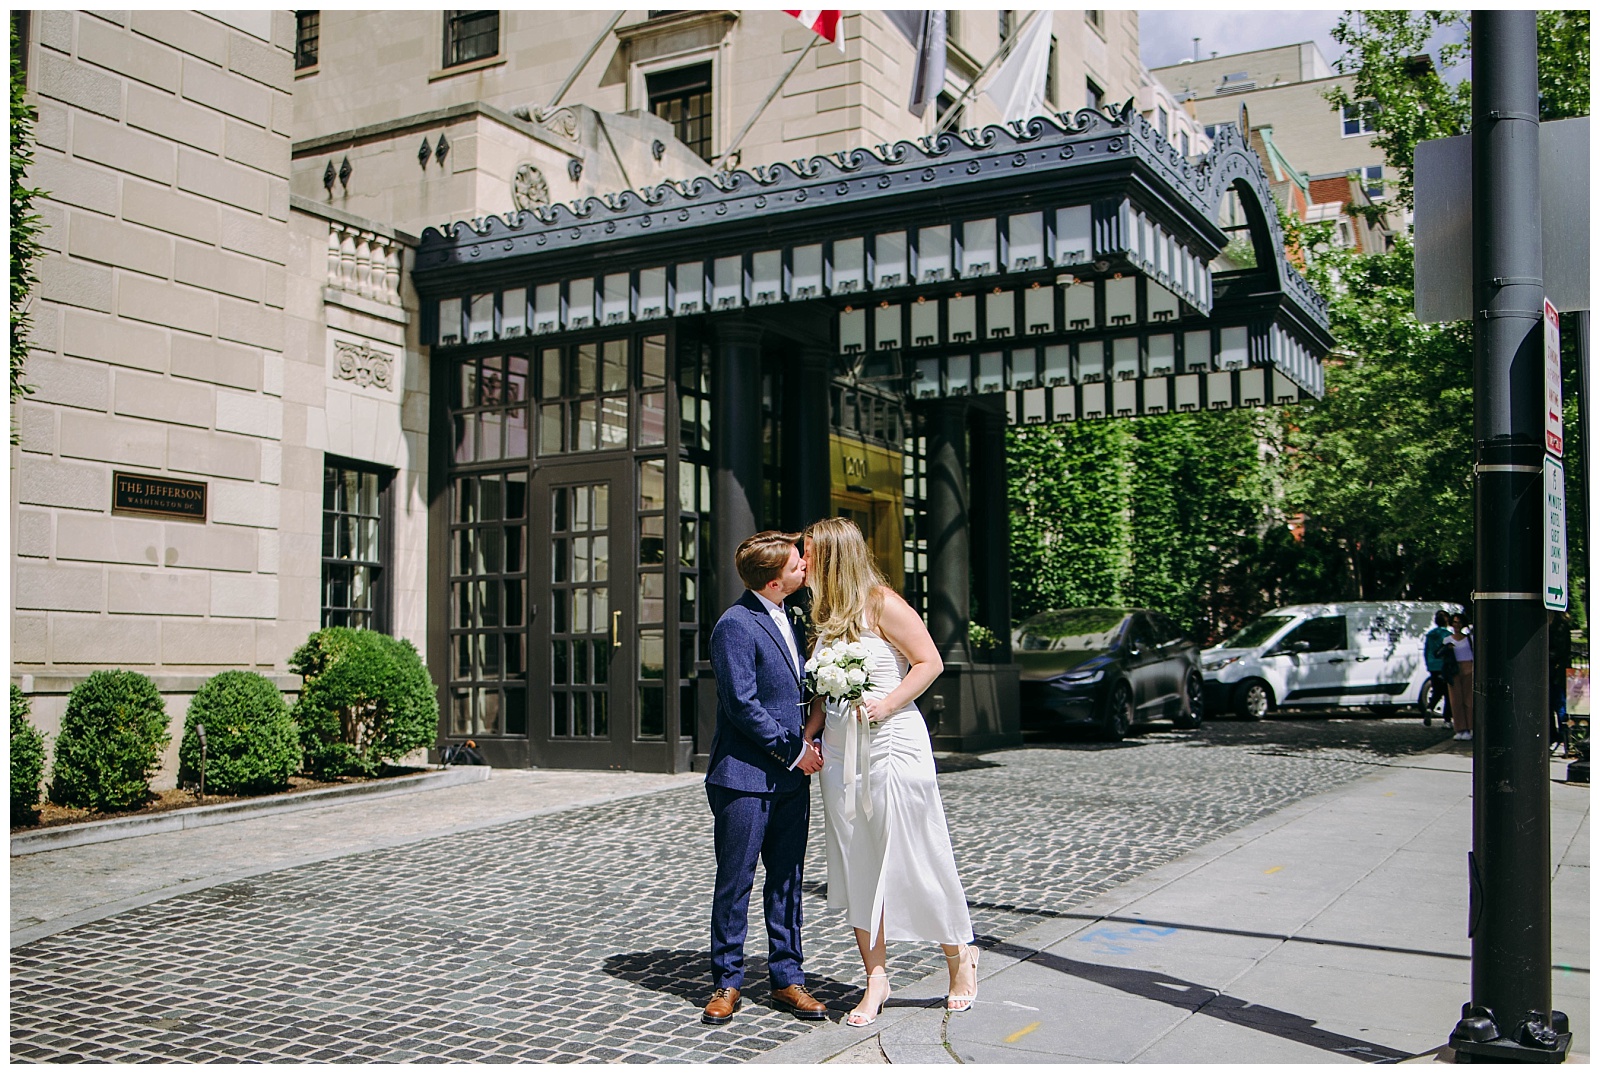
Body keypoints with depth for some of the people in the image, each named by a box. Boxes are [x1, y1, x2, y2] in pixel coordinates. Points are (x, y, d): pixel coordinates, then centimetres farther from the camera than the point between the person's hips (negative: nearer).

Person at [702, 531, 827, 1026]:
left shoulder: (784, 618, 13)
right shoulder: (736, 625, -15)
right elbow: (743, 706, -18)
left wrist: (809, 745, 7)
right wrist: (794, 750, -11)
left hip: (790, 778, 8)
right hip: (746, 777, -8)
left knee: (786, 881, 12)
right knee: (734, 882, 3)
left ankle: (786, 977, 21)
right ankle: (727, 982, 14)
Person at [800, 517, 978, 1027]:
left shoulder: (881, 603, -9)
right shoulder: (824, 614, 12)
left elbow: (930, 662, -10)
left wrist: (886, 703, -19)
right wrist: (809, 733, 2)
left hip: (891, 742, -7)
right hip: (839, 750, 7)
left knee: (914, 858, 0)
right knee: (855, 865, 5)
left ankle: (959, 953, 21)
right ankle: (876, 977, 13)